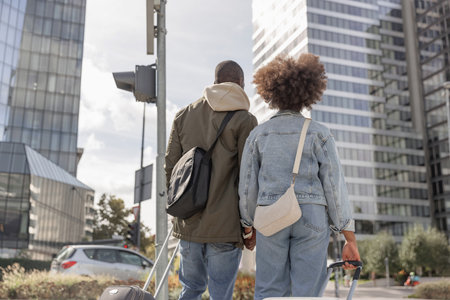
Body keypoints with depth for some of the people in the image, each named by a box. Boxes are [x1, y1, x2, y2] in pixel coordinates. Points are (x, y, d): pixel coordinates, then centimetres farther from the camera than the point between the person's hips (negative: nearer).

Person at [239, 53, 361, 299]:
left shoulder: (258, 134, 4)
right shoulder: (319, 133, 0)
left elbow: (247, 186, 4)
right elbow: (335, 186, -4)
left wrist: (248, 225, 19)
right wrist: (350, 240, 0)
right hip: (311, 218, -1)